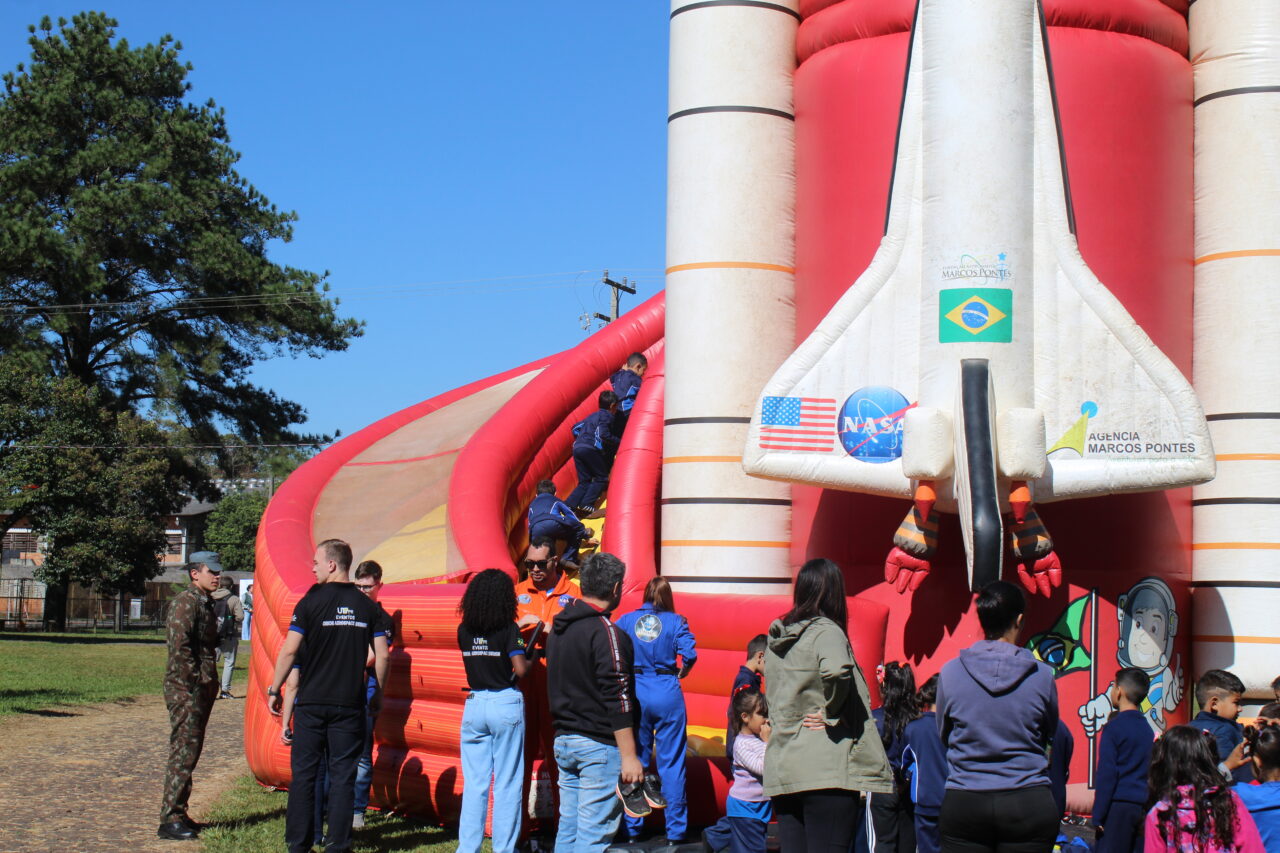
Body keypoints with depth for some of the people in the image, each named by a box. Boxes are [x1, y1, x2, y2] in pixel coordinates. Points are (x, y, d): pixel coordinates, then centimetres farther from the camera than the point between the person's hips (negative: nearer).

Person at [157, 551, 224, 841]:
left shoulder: (206, 602, 17)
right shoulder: (185, 602, -12)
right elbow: (179, 645, -21)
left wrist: (211, 684, 14)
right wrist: (193, 683, -19)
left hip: (203, 689, 9)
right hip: (186, 689, -9)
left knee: (191, 750, 13)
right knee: (184, 752, -9)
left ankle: (178, 814, 21)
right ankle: (170, 820, -6)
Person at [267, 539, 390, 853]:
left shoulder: (311, 602, -6)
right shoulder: (367, 606, 3)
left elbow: (288, 652, -8)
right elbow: (382, 656, 2)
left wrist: (273, 690, 3)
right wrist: (378, 695, 15)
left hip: (311, 702, -2)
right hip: (350, 704, 2)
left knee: (303, 773, 7)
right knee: (343, 776, 6)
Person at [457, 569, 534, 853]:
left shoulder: (464, 630, 4)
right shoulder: (509, 629, -9)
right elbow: (520, 669, -14)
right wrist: (529, 659, 6)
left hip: (474, 704, 4)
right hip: (505, 704, -4)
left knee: (474, 783, 9)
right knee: (506, 784, 3)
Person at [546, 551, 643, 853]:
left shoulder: (559, 628, 12)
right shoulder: (606, 633, -14)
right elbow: (617, 699, -18)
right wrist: (629, 757, -17)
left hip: (563, 739, 8)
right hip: (598, 747, -8)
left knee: (568, 828, 13)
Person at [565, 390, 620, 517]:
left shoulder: (592, 416, 27)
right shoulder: (607, 416, 2)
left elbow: (576, 428, 30)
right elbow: (604, 435, -12)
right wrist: (618, 442, -2)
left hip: (577, 448, 8)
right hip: (591, 449, -8)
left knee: (584, 482, 12)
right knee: (601, 478, 2)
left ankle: (567, 505, -4)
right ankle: (586, 505, -13)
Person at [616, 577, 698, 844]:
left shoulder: (626, 620, 5)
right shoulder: (676, 621, 0)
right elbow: (689, 654, -11)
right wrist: (682, 672, 9)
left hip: (635, 692, 2)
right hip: (667, 694, -2)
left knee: (634, 761, 11)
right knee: (671, 763, 4)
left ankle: (632, 829, 14)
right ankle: (675, 832, 6)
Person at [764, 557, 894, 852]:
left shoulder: (776, 637, 14)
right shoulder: (827, 631, -8)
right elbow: (836, 671, -29)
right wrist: (831, 712, -14)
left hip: (781, 770, 7)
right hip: (825, 770, -7)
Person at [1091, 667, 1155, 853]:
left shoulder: (1115, 727, -6)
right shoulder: (1147, 729, 14)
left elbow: (1106, 774, -10)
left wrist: (1098, 816, -8)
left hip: (1119, 805, -7)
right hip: (1144, 807, 7)